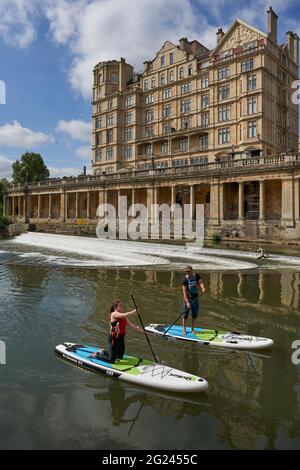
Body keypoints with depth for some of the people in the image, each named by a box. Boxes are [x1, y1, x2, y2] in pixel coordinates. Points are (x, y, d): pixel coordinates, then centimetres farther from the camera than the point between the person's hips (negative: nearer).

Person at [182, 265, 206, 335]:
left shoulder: (196, 276, -4)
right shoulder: (185, 280, -16)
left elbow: (200, 282, -18)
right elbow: (184, 292, -19)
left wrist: (203, 288, -40)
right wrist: (187, 302, -27)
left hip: (196, 297, 4)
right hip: (188, 298, -4)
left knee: (195, 314, 11)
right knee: (185, 314, -1)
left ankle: (193, 329, 25)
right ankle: (184, 329, 13)